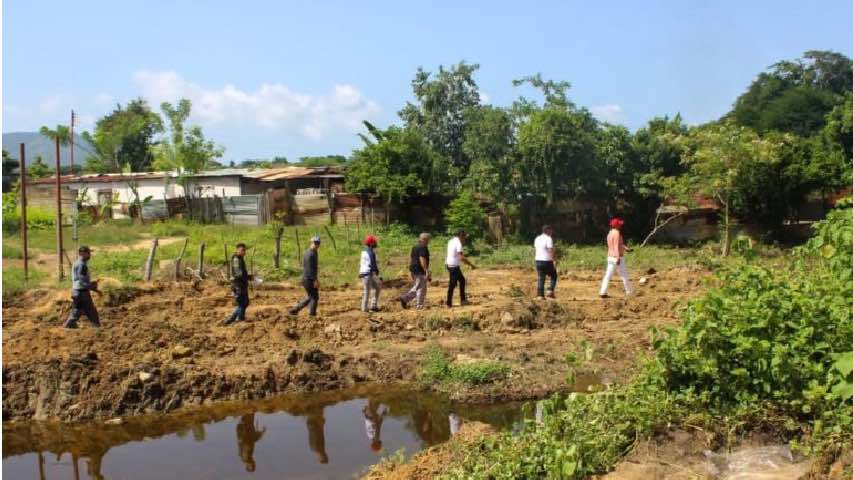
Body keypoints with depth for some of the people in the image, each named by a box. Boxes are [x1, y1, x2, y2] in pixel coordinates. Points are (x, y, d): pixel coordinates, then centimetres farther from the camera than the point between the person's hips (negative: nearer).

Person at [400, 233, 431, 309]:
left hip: (413, 269, 9)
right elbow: (422, 260, -22)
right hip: (420, 270, -9)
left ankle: (404, 298, 7)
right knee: (421, 288, -1)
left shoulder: (415, 247, 15)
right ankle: (420, 306, 3)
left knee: (417, 287, 17)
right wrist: (427, 271, -23)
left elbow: (411, 259, 19)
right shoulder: (423, 248, -13)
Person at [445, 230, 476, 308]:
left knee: (462, 280, 18)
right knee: (452, 284, -2)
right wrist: (471, 265, -14)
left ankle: (463, 300, 20)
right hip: (454, 266, -10)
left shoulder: (451, 241, 11)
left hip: (449, 264, 10)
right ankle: (449, 304, 5)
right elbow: (462, 258, -22)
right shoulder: (458, 243, -17)